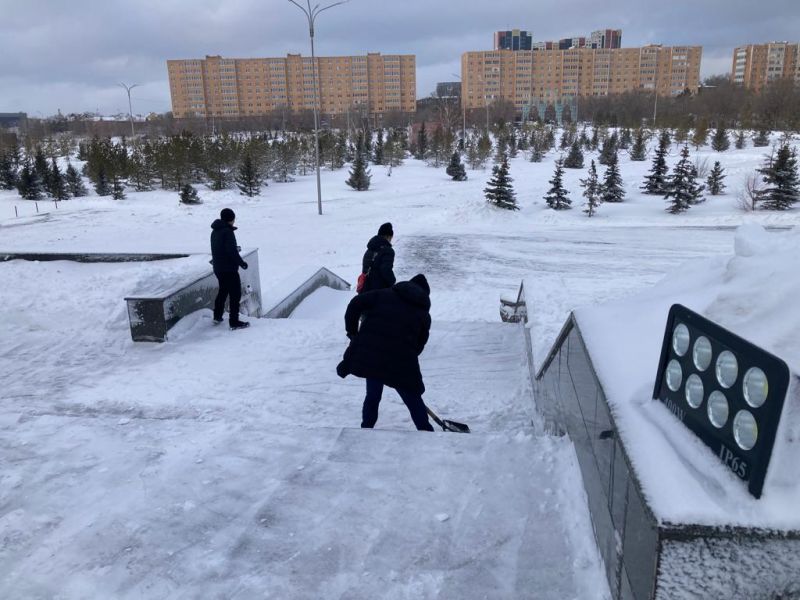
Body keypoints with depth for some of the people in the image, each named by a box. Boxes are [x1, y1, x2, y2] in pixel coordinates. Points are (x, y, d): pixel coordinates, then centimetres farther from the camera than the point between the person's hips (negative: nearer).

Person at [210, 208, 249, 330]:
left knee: (223, 291, 25)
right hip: (229, 268, -9)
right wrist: (241, 262, -14)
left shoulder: (215, 231, 11)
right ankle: (234, 322, -3)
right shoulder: (228, 232, -19)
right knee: (235, 293, -3)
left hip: (218, 268, 9)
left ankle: (217, 316, 36)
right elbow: (232, 251, -24)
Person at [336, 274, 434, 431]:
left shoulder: (384, 294, 14)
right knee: (414, 401, 14)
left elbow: (355, 304, 6)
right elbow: (420, 344, 15)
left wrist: (352, 332, 15)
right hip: (401, 361, -1)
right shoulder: (424, 315, 15)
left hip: (369, 354, 2)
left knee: (373, 396, 22)